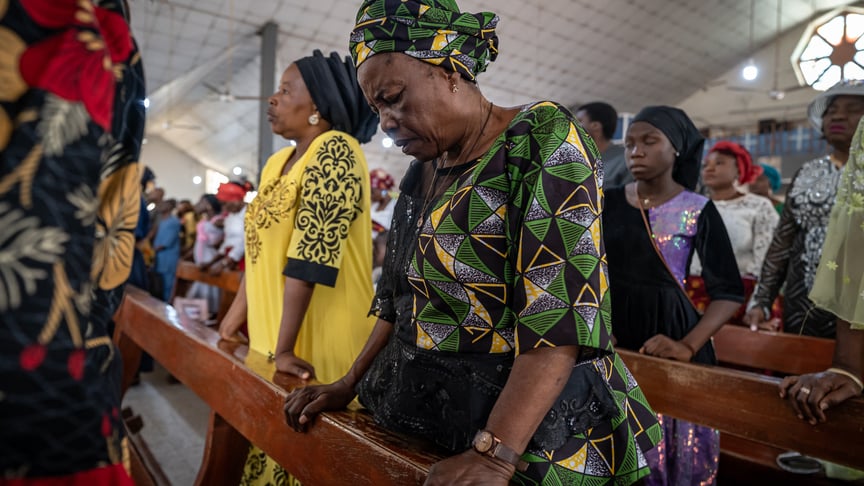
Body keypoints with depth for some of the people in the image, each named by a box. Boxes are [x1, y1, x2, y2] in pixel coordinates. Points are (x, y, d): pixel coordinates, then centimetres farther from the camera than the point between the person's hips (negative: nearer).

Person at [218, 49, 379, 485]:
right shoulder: (277, 162, 11)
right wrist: (229, 327, 16)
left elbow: (310, 257, -21)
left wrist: (284, 350, -22)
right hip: (269, 343, 8)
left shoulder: (335, 151, -15)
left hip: (317, 350, -8)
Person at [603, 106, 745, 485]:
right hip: (612, 332, 3)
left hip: (667, 335, -2)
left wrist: (689, 346, -20)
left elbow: (729, 292, -7)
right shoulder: (608, 203, 3)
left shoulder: (698, 210, -5)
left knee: (676, 453, 8)